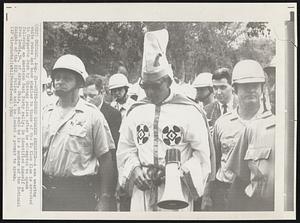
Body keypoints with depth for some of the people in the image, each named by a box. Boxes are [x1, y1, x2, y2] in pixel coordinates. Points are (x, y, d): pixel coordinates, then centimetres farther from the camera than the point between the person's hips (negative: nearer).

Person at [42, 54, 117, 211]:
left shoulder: (92, 115, -4)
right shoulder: (46, 113, 8)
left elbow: (105, 160, -5)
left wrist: (104, 200, -7)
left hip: (79, 192, -4)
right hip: (46, 191, 4)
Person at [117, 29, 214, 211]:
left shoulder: (189, 111, -5)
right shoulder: (135, 111, 7)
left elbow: (202, 154, -5)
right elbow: (125, 149, 11)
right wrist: (135, 169, -6)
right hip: (142, 191, 3)